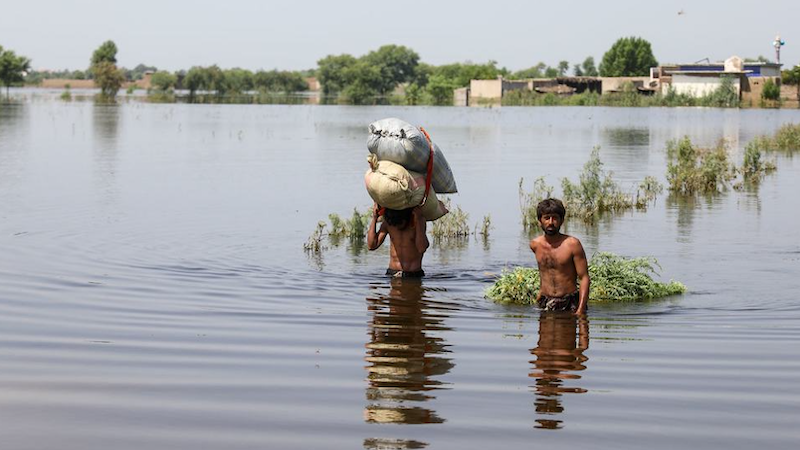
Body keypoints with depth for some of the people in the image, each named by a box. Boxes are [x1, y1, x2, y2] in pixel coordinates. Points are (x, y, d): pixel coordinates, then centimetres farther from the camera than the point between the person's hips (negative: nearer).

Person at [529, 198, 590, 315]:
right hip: (546, 305, 3)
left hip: (570, 304, -3)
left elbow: (584, 278, -9)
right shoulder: (535, 245, 5)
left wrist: (581, 310, -18)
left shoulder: (572, 244, -7)